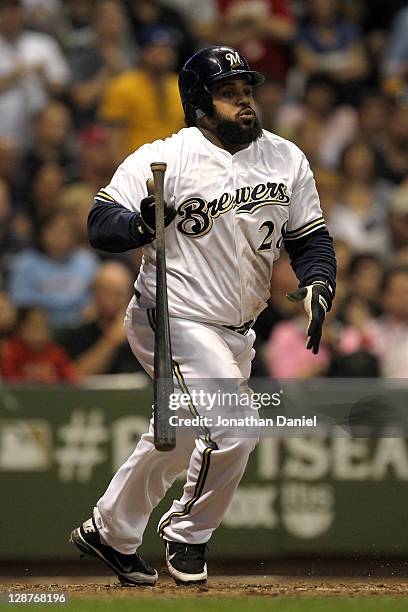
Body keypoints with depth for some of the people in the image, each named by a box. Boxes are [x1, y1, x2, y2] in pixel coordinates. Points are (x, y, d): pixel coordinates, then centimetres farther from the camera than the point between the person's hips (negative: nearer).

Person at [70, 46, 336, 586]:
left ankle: (109, 532, 40)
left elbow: (311, 237, 8)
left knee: (181, 437, 20)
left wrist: (317, 285, -12)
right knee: (235, 429, -19)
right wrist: (142, 223, -38)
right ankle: (187, 535, 6)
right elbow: (100, 224, -16)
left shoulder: (287, 160, 2)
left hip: (236, 333, 7)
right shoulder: (162, 159, -15)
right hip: (174, 322, -7)